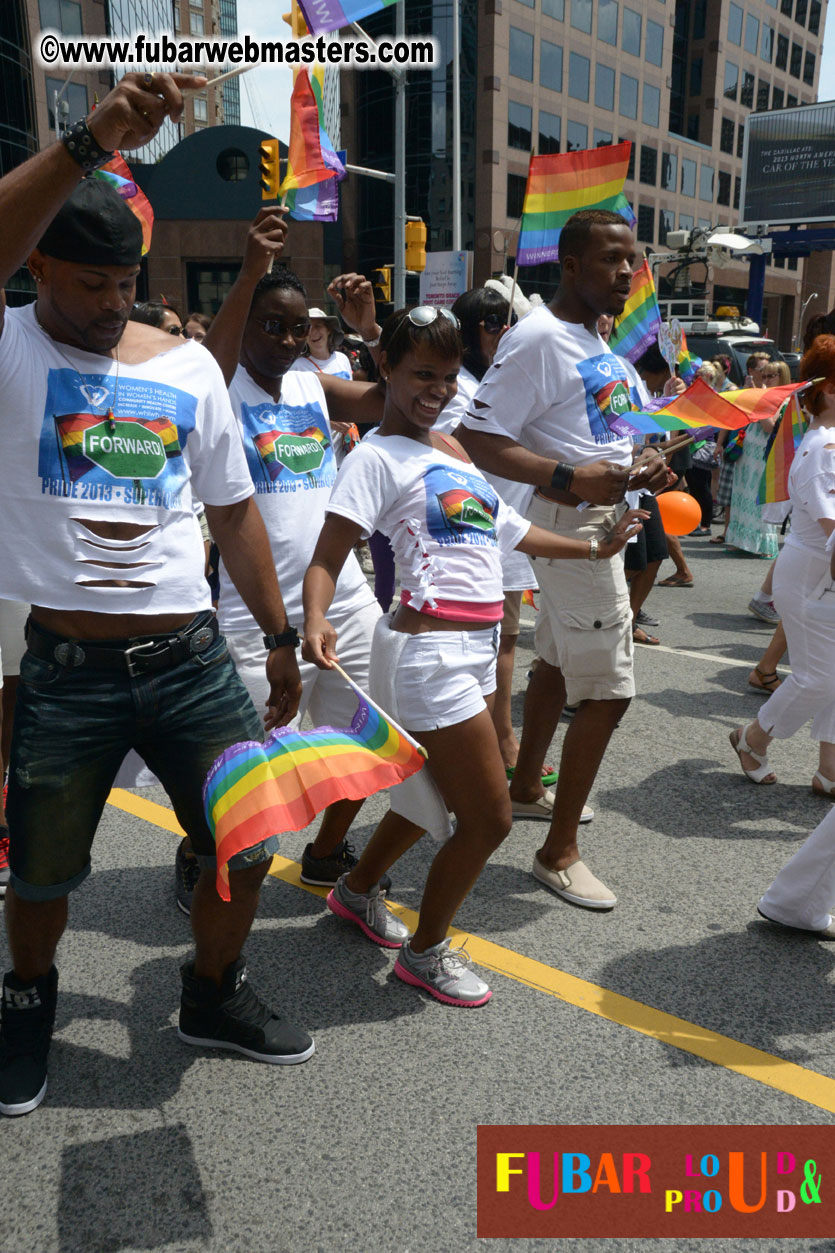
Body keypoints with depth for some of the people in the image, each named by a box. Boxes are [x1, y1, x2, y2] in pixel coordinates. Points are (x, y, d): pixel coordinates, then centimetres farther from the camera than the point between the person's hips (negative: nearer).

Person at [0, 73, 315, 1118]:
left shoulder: (186, 364, 7)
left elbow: (233, 510, 10)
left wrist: (279, 636, 11)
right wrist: (92, 140, -35)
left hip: (191, 660, 3)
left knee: (247, 845, 9)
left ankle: (214, 996, 39)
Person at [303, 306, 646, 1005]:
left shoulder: (453, 447, 16)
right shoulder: (379, 456, -9)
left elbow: (505, 529, 23)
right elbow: (328, 557, -18)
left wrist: (593, 549, 28)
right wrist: (316, 619, -37)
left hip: (478, 646, 9)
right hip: (431, 650, -9)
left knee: (438, 794, 22)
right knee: (490, 819, -2)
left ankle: (359, 890, 45)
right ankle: (426, 950, 22)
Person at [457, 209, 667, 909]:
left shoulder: (610, 342, 15)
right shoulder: (538, 338, -15)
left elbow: (634, 422, 25)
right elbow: (480, 440, -22)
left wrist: (647, 463, 3)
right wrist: (571, 477, -32)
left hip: (608, 517, 10)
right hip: (571, 520, -10)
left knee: (558, 658, 21)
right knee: (609, 689, -9)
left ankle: (527, 781, 41)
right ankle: (560, 850, 3)